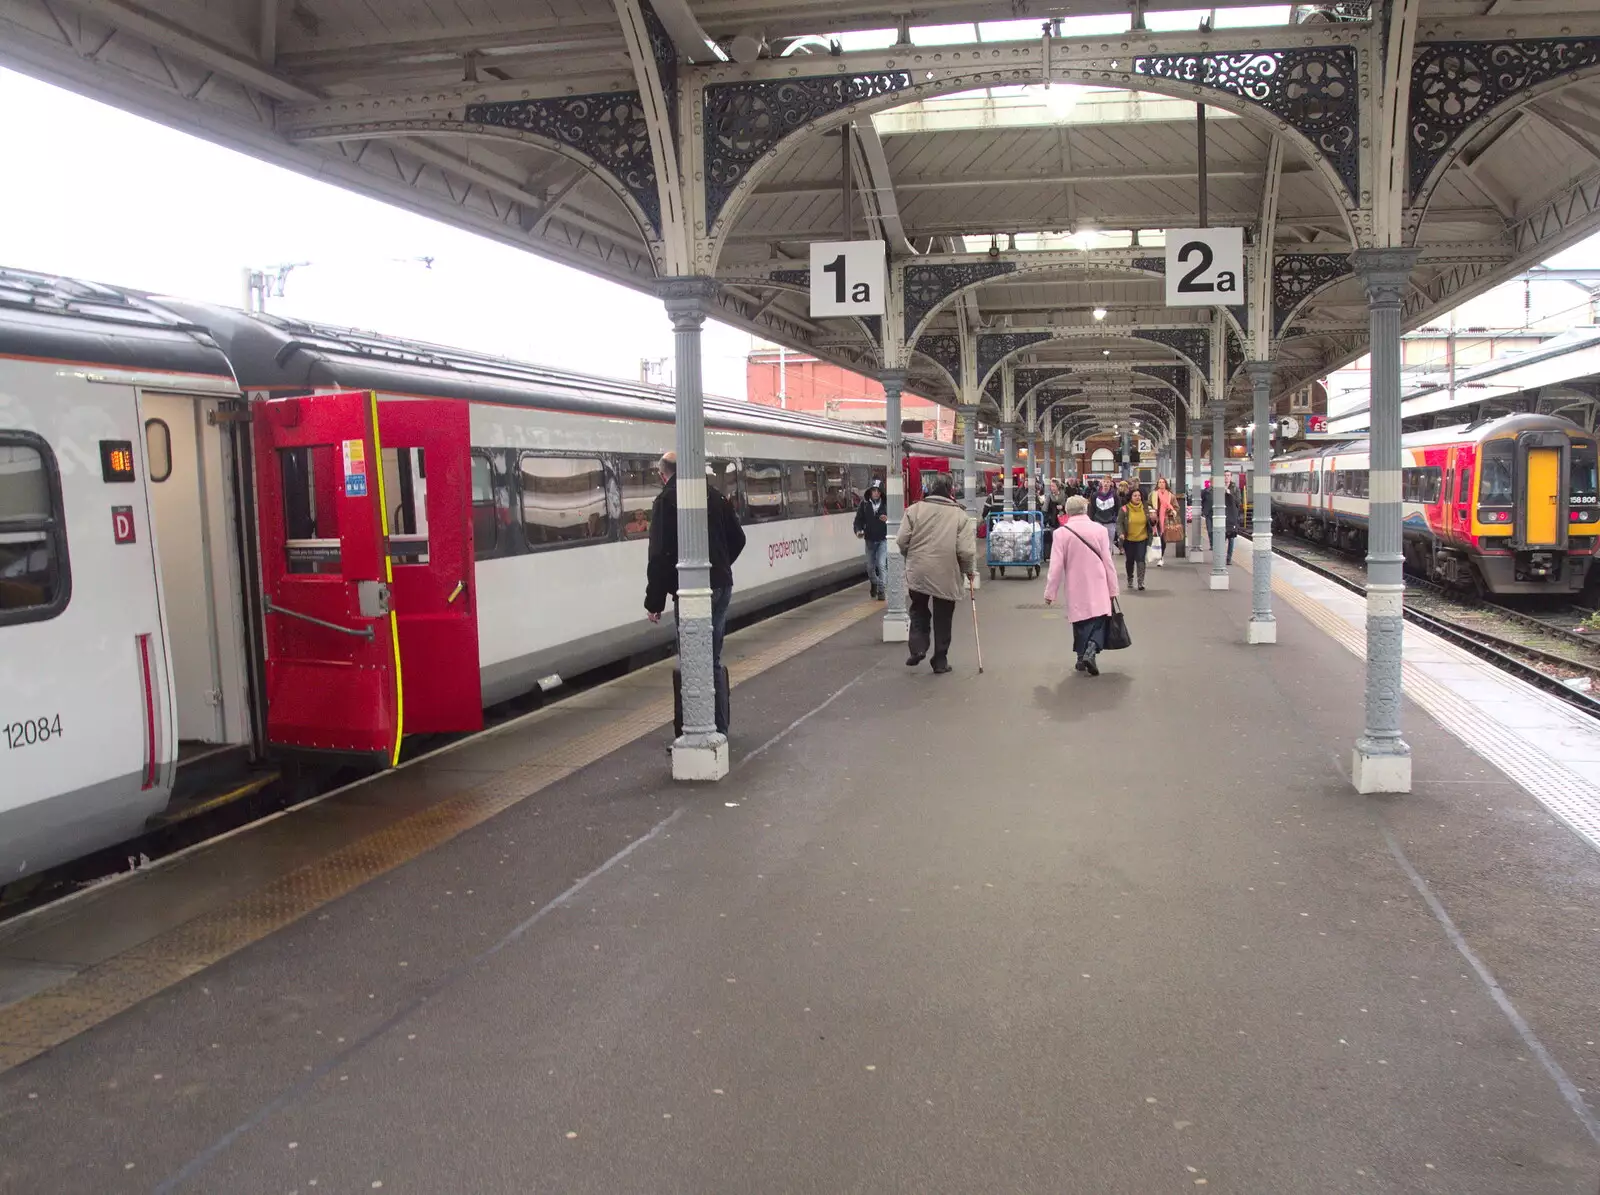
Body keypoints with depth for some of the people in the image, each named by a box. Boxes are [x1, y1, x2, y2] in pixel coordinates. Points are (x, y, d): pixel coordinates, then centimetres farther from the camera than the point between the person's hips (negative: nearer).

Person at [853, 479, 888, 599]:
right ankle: (874, 583, 42)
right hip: (870, 539, 3)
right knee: (870, 567, 15)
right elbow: (859, 519, 0)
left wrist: (888, 520, -25)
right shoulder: (864, 504, -3)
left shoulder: (885, 504, -9)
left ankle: (881, 590, 1)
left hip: (883, 539, -3)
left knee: (881, 565, -11)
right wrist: (858, 530, -17)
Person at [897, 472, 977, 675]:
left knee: (919, 611, 21)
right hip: (946, 575, -1)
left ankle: (917, 648, 5)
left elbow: (902, 541, -4)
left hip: (918, 572, 1)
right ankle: (940, 660, 17)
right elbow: (966, 550, -10)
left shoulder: (915, 509, -4)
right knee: (943, 619, 12)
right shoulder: (959, 514, -5)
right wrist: (969, 571, 6)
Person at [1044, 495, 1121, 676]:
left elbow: (1056, 566, -7)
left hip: (1075, 589, 0)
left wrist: (1050, 592, 1)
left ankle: (1082, 657, 18)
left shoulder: (1062, 533, -7)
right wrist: (1113, 588, 10)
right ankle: (1091, 650, -15)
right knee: (1099, 620, 7)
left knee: (1080, 622, 13)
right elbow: (1107, 561, 1)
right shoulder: (1099, 529, -3)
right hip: (1098, 588, 0)